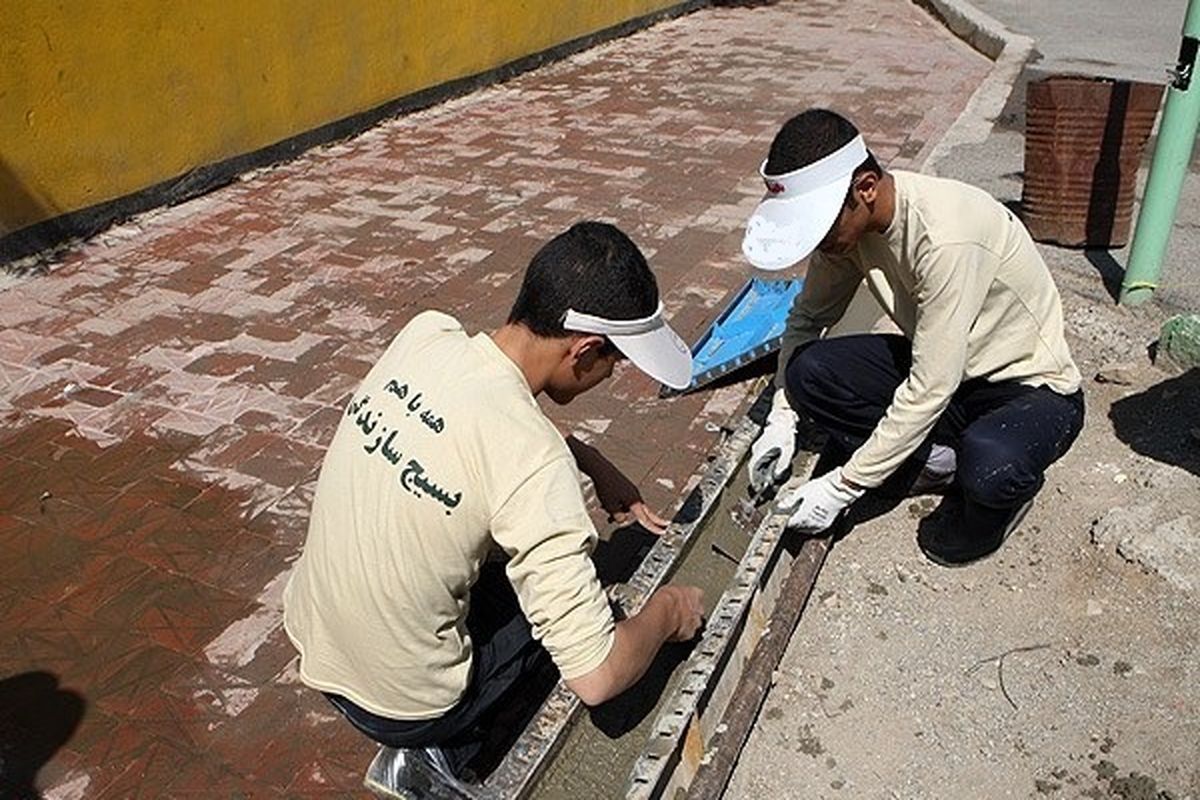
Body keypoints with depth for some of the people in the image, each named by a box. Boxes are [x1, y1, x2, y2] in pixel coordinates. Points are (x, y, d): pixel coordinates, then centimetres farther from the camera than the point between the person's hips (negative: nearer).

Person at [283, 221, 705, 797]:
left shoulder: (423, 334, -11)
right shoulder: (536, 462, -30)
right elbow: (597, 678, -28)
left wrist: (598, 468, 5)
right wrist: (666, 612, -8)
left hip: (311, 637, 6)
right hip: (396, 703, -6)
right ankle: (442, 752, 9)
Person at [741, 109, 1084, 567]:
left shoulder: (945, 237, -34)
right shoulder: (849, 218, -12)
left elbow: (929, 391, -31)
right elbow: (808, 315, 4)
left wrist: (842, 487, -25)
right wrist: (782, 417, -6)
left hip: (1033, 389, -6)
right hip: (938, 367, 7)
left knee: (987, 471, -39)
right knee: (808, 371, -17)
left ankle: (1009, 486, -1)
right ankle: (935, 456, 2)